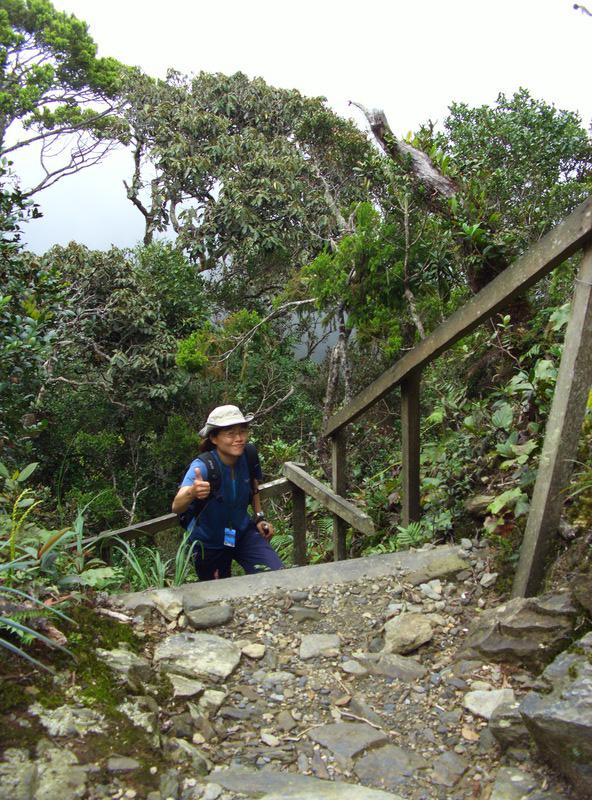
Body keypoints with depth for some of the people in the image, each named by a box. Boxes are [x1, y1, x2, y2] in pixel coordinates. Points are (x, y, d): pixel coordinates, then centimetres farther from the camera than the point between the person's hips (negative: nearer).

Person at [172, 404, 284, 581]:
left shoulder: (248, 457, -16)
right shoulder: (202, 467, -30)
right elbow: (176, 507, -44)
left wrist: (259, 517, -4)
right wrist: (192, 493, -64)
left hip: (243, 532, 3)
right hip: (209, 543, -3)